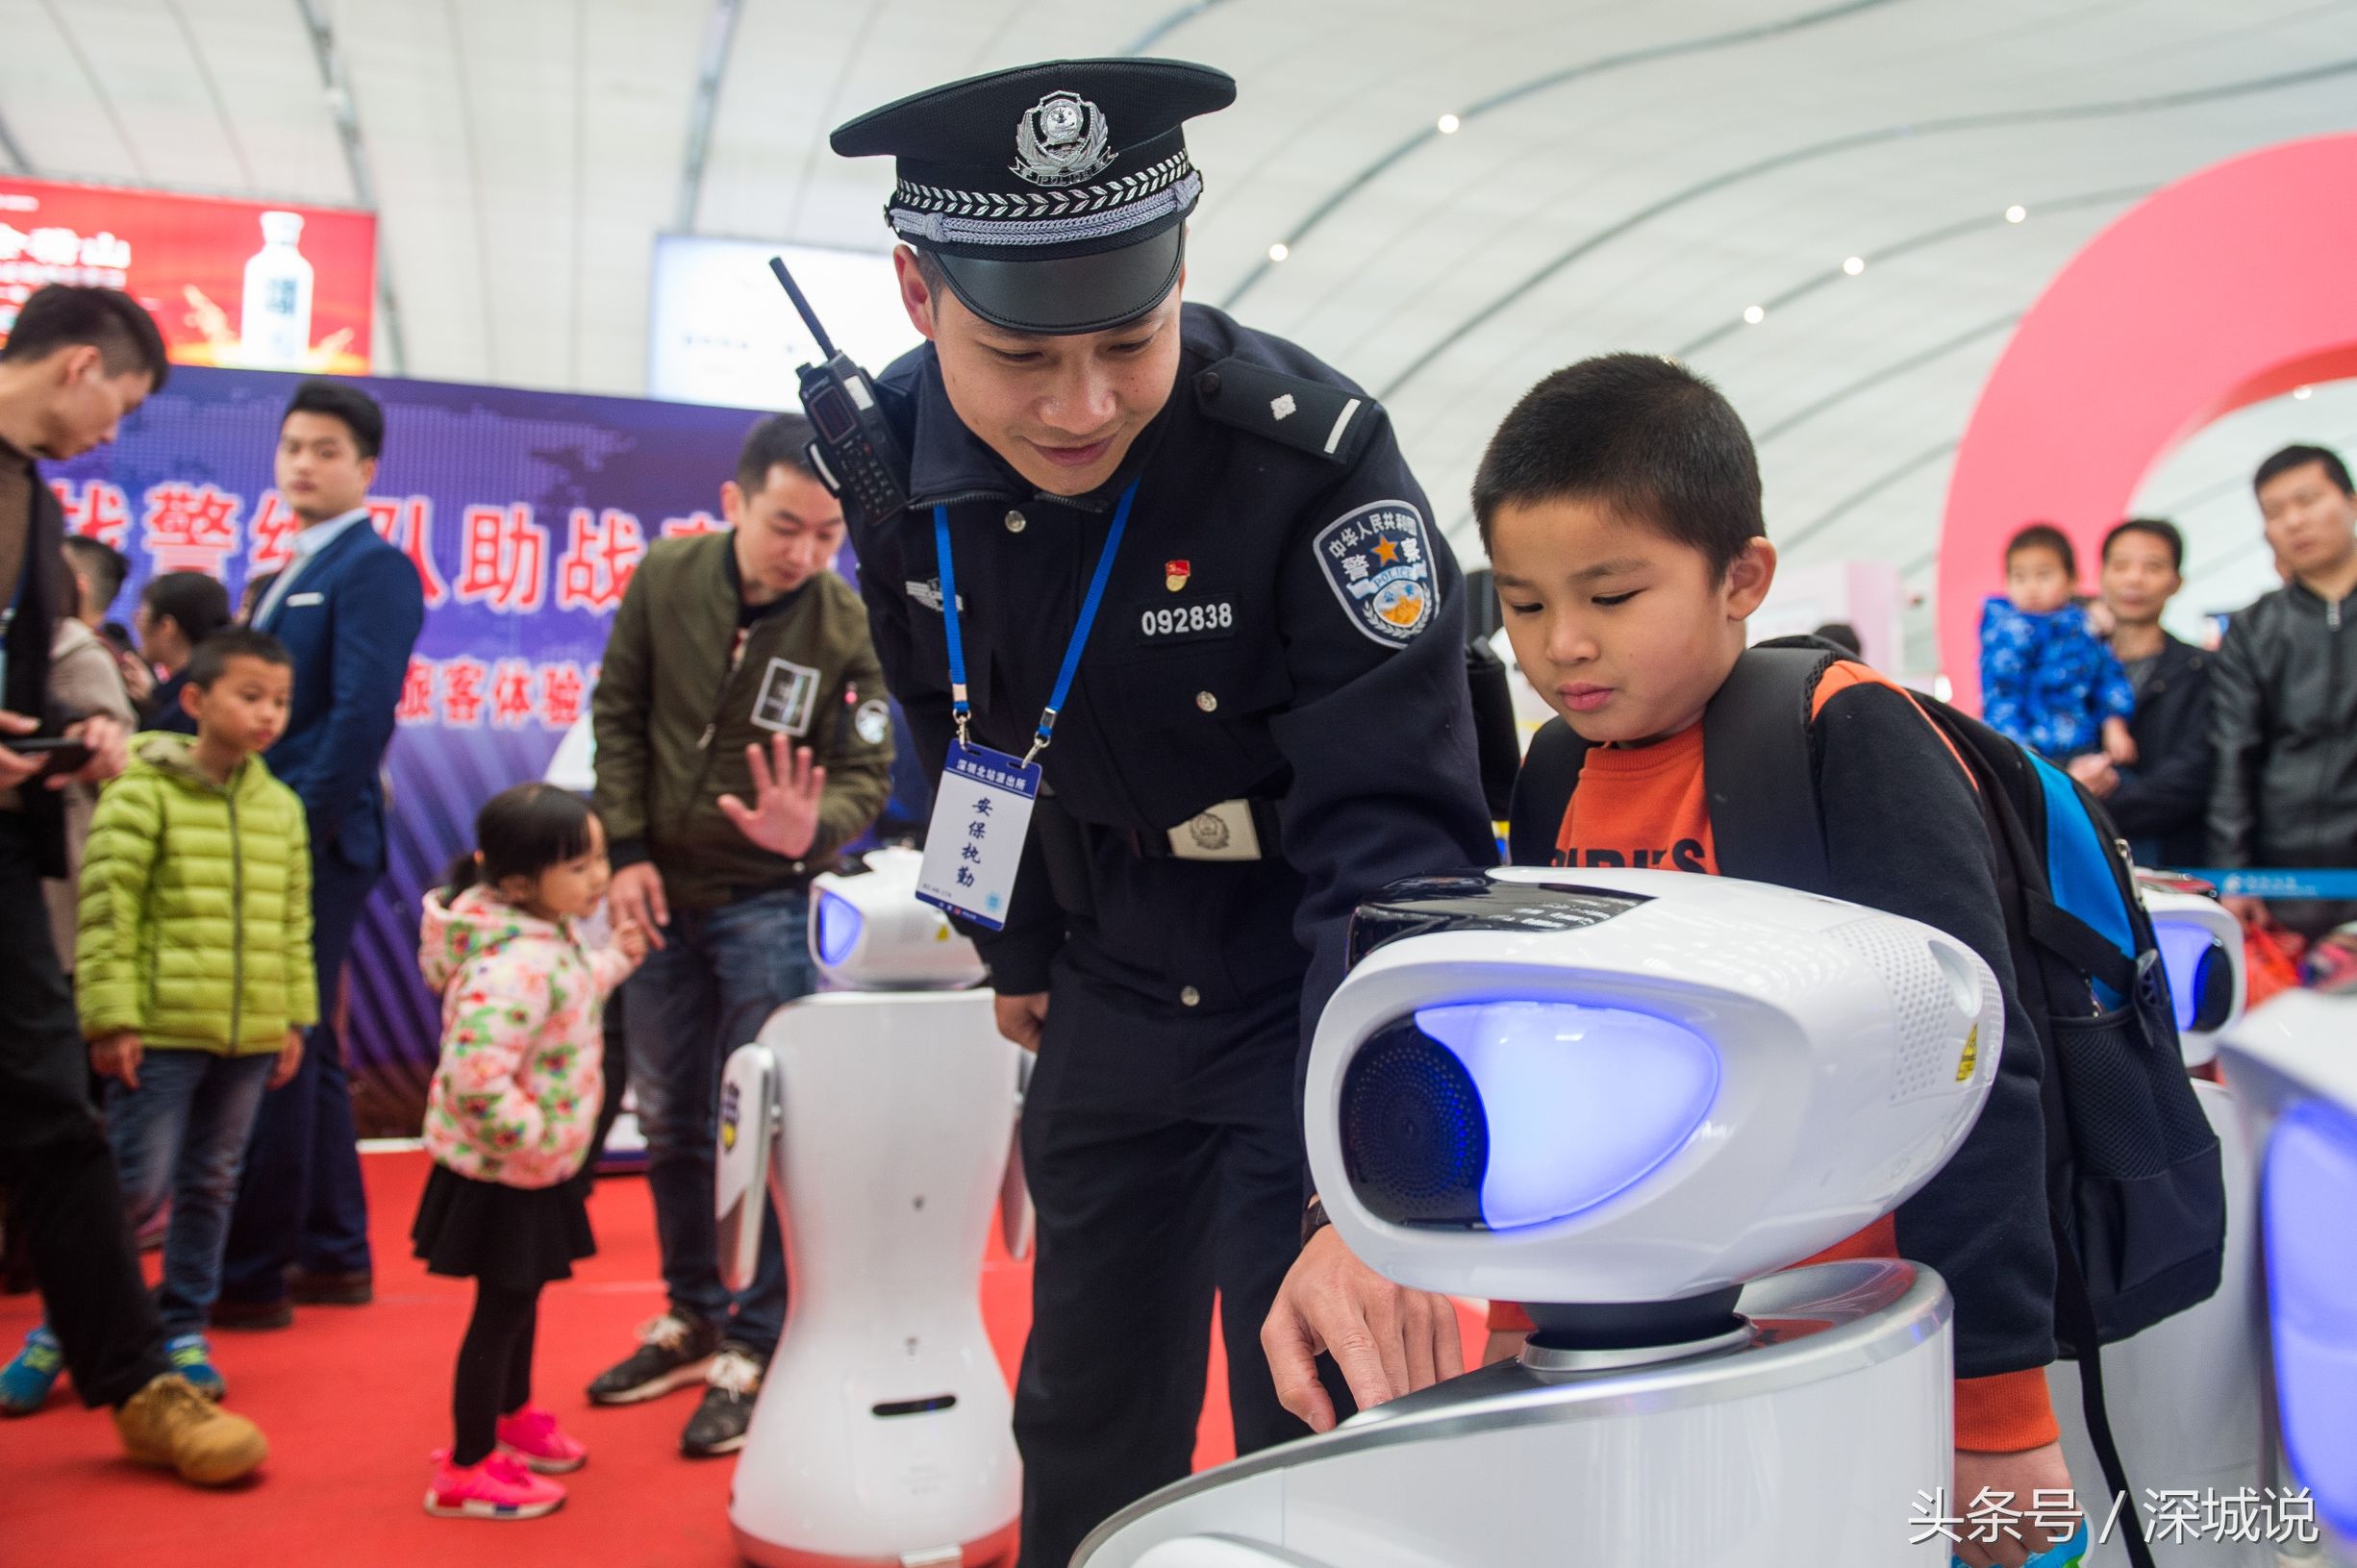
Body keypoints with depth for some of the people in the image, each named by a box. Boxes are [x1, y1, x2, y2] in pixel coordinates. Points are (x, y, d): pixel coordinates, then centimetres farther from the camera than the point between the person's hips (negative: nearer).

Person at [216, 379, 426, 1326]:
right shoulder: (289, 576, 20)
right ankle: (334, 1256, 22)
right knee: (303, 1051, 13)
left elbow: (362, 715, -17)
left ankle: (254, 1275, 3)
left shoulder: (373, 568, -8)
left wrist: (302, 835, -19)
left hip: (317, 846, -9)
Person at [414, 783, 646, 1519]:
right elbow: (476, 1078, -38)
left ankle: (513, 1418, 45)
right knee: (501, 1309, 3)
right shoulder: (515, 965, -32)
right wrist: (535, 1142, -28)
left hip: (533, 1165, 10)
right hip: (503, 1173, -10)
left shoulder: (548, 935, 1)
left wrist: (614, 960, 15)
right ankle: (467, 1471, 19)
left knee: (521, 1296, 25)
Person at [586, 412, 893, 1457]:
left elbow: (866, 774, -12)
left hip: (767, 900, -4)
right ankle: (693, 1318, 31)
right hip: (661, 893, 4)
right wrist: (625, 849, -4)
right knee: (670, 1124, 14)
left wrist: (813, 827, -34)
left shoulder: (848, 627, -14)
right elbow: (618, 717, 2)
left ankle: (756, 1347, 13)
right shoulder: (664, 580, -7)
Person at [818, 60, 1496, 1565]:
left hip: (1319, 994, -4)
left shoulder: (1311, 455, -28)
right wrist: (1018, 950, 14)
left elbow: (1394, 830, -33)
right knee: (1083, 1432, 17)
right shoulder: (896, 455, -11)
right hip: (1112, 999, 5)